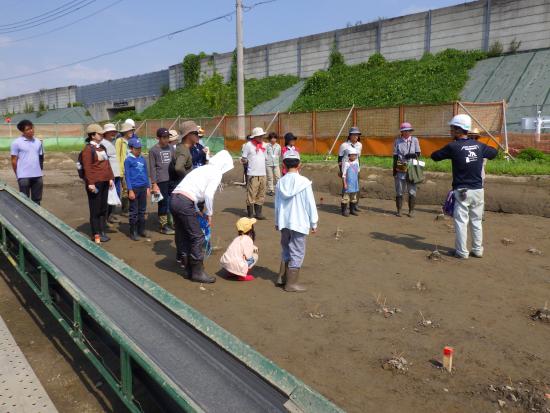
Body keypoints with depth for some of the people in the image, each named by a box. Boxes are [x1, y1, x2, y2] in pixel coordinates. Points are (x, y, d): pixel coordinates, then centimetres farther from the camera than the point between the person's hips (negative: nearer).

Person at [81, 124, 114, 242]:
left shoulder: (102, 148, 15)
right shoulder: (88, 149, -9)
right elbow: (87, 167, -15)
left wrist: (111, 178, 11)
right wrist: (90, 183, -20)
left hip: (105, 182, 8)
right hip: (95, 183, -8)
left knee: (104, 207, 13)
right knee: (95, 209, 0)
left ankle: (102, 231, 23)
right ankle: (96, 234, 8)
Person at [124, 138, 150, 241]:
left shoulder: (142, 159, 9)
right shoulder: (128, 160, -6)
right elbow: (127, 175, -7)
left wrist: (148, 187, 12)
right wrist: (130, 190, -11)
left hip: (143, 188, 5)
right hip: (134, 188, -5)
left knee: (142, 210, 12)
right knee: (134, 211, 2)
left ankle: (141, 230, 23)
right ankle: (133, 232, 10)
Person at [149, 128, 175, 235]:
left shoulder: (171, 148, 13)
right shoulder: (153, 150, -2)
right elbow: (152, 168, -4)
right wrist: (154, 183, -9)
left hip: (172, 179, 5)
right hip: (161, 181, -5)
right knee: (163, 202, 0)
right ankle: (164, 226, 8)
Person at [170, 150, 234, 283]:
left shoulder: (203, 168, 27)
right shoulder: (217, 173, 2)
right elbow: (208, 194, -12)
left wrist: (197, 211, 28)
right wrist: (209, 214, 2)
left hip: (173, 198, 9)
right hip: (184, 203, -9)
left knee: (183, 236, 17)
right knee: (197, 237, 1)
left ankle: (188, 269, 29)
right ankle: (197, 273, 9)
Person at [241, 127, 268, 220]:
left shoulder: (263, 144, 13)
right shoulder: (249, 145, -5)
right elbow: (244, 158, 1)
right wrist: (245, 160, -13)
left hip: (262, 174, 6)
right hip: (253, 174, -6)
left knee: (261, 195, 10)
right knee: (251, 195, -4)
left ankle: (258, 213, 19)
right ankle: (250, 214, 3)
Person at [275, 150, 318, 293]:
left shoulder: (280, 182, 1)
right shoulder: (304, 182, -13)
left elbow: (277, 203, 8)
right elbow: (310, 204, -10)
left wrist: (277, 221, 20)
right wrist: (314, 223, 0)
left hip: (284, 222, 5)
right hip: (299, 223, -5)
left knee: (286, 250, 21)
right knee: (297, 253, 4)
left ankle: (282, 277, 27)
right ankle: (291, 283, 9)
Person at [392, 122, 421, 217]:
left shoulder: (414, 140, 6)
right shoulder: (397, 141, 5)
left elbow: (418, 153, 4)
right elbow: (395, 156, 5)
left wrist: (411, 155, -18)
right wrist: (394, 170, 1)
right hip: (400, 169, 0)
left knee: (412, 191, 2)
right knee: (399, 190, 4)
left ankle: (411, 211, 11)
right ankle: (399, 210, 13)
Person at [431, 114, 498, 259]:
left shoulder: (453, 147, -12)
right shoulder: (479, 145, 4)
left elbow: (434, 156, -2)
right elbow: (494, 152, 21)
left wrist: (448, 152, 13)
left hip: (461, 191, -5)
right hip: (478, 190, 5)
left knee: (461, 221, 3)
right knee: (476, 221, 15)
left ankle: (462, 252, 8)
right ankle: (478, 250, 21)